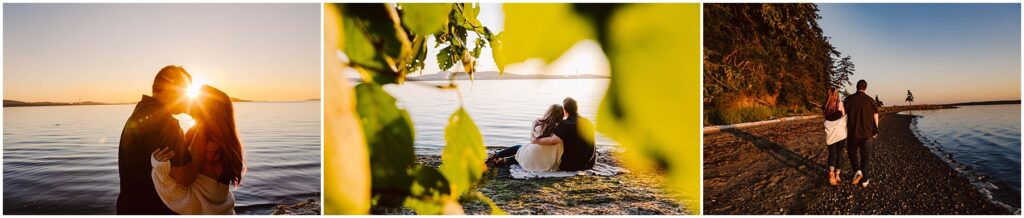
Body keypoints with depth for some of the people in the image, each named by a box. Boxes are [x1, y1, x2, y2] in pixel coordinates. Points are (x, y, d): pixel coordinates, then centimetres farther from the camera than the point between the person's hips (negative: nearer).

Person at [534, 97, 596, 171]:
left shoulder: (564, 124, -17)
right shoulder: (589, 122, 0)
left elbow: (554, 140, -33)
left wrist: (536, 141, -21)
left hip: (570, 166, -3)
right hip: (589, 164, 3)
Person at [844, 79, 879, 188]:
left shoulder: (849, 99, -6)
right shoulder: (870, 100, -2)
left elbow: (844, 114, -2)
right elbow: (875, 116, 1)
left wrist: (844, 130, 10)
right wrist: (875, 130, 13)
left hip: (853, 131, -1)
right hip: (866, 132, 1)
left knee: (852, 152, 14)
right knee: (865, 155, 10)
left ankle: (857, 170, -9)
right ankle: (865, 179, 13)